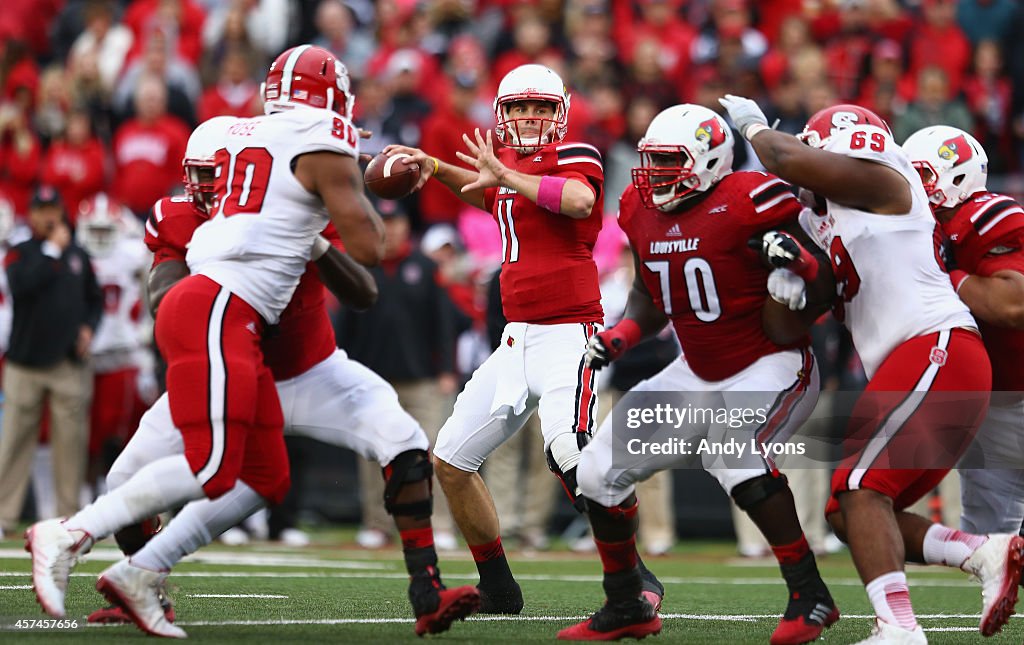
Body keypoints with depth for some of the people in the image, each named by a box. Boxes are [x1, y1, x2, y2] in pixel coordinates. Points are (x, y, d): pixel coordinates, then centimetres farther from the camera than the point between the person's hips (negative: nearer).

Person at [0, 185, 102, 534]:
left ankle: (69, 515, 5)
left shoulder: (78, 256, 13)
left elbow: (95, 299, 20)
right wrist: (52, 249, -10)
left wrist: (88, 326, 1)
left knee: (71, 441, 0)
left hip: (70, 363, 2)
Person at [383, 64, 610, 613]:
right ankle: (498, 588, 22)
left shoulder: (571, 157, -7)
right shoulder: (508, 162, 14)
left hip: (568, 335, -9)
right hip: (519, 338, 9)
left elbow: (580, 201, -31)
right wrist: (436, 169, 26)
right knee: (450, 460, 10)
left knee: (568, 452, -31)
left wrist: (505, 175, -29)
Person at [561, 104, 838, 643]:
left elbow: (823, 291, -13)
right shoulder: (642, 211, 2)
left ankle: (809, 596, -22)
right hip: (698, 373, 8)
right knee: (599, 472, 5)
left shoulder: (750, 202, -20)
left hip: (772, 366, -8)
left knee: (735, 457, -36)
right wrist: (621, 336, -1)